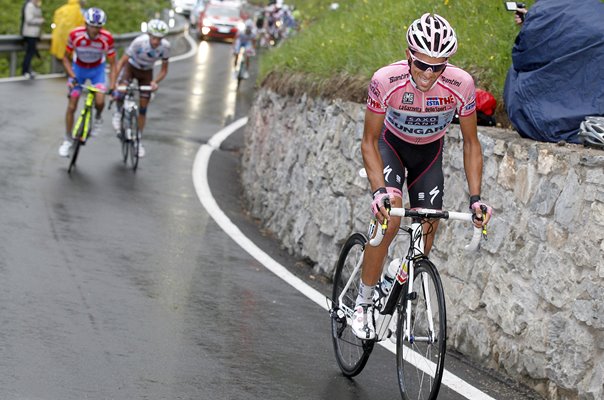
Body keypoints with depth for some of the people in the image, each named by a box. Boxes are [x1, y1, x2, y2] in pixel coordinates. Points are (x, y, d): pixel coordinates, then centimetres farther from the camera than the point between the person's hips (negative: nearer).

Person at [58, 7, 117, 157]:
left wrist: (112, 87, -26)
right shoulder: (75, 35, -28)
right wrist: (72, 77, -26)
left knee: (99, 101, -22)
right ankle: (67, 141, 13)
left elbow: (112, 64, -17)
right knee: (71, 106, -3)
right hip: (78, 68, 0)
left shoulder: (107, 38, -27)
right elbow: (66, 58, -13)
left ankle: (98, 118, 14)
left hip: (97, 69, 0)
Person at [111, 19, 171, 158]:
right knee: (121, 93, -28)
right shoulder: (139, 42, -34)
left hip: (146, 73, 2)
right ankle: (119, 112, 7)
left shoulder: (165, 46, -26)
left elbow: (164, 70, -13)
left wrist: (155, 81, -32)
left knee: (143, 108, 0)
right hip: (131, 67, -2)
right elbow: (121, 62, -29)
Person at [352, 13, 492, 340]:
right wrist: (379, 190, -36)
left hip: (430, 153, 2)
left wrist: (475, 198, -23)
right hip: (391, 144, -2)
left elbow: (470, 143, -15)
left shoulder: (460, 85, -30)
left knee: (426, 236, -4)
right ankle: (363, 304, -12)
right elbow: (369, 141, -22)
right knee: (389, 218, -26)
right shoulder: (386, 80, -34)